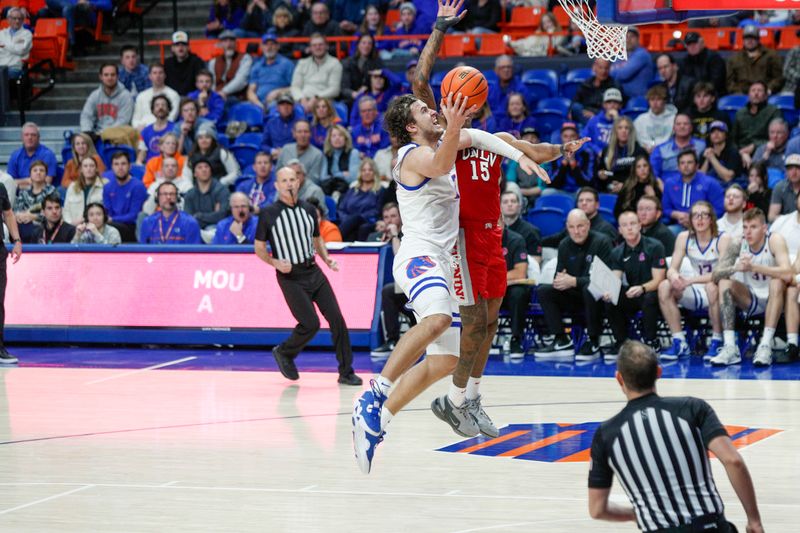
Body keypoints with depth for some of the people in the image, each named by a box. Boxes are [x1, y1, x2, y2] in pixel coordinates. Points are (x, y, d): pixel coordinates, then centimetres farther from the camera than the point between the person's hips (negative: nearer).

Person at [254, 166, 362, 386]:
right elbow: (259, 248, 2)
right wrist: (275, 263, -15)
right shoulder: (268, 214, -5)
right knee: (311, 324, -12)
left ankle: (346, 371, 3)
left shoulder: (308, 210, 8)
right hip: (290, 277, -5)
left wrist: (326, 259, 4)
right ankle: (283, 352, 18)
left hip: (313, 271, 5)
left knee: (336, 318, -5)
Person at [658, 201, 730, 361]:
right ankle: (680, 343, -15)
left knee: (712, 287, -38)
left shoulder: (723, 239, -14)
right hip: (696, 294, 4)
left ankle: (717, 341, -21)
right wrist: (674, 277, -31)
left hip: (718, 292, -4)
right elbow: (672, 269, -5)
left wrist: (691, 280, -34)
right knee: (664, 287, -19)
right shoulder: (684, 238, -1)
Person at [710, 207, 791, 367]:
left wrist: (754, 267, -44)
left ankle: (766, 346, -39)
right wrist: (735, 268, -36)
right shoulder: (738, 246, -8)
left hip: (774, 299, -4)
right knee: (724, 283, -19)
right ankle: (730, 347, -30)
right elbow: (715, 274, -14)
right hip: (750, 301, 4)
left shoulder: (774, 240, -19)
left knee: (777, 282, -33)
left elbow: (787, 273, -35)